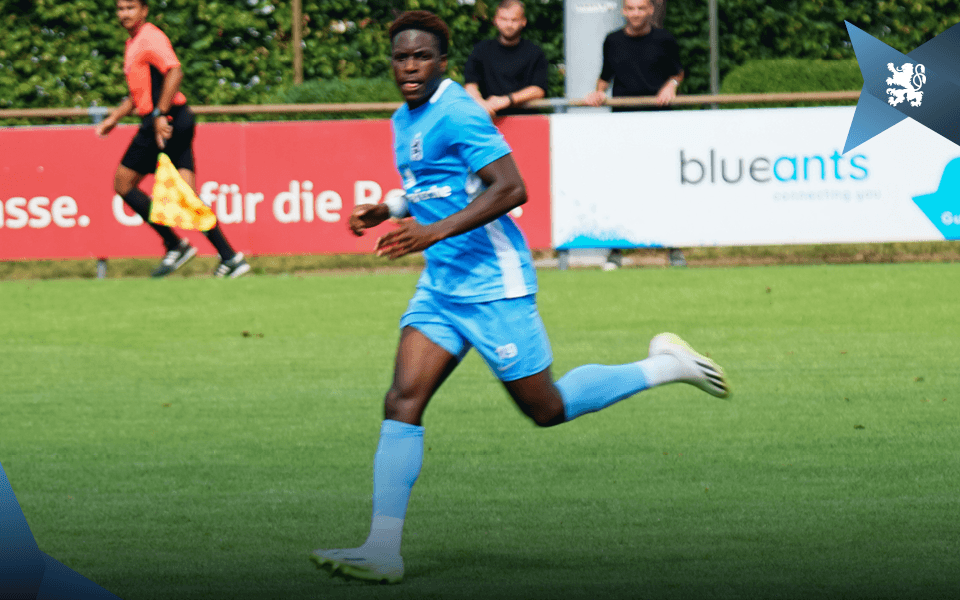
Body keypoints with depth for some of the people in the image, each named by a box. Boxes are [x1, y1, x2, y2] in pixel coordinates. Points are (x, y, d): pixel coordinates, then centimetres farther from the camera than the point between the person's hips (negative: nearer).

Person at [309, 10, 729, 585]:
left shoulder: (457, 113, -16)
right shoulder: (405, 120, 13)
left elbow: (510, 188, -24)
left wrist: (435, 232, -29)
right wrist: (389, 209, 13)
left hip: (493, 284, -8)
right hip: (440, 285, 8)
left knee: (546, 409, 2)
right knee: (403, 402, -6)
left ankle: (663, 366, 21)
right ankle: (382, 551, -10)